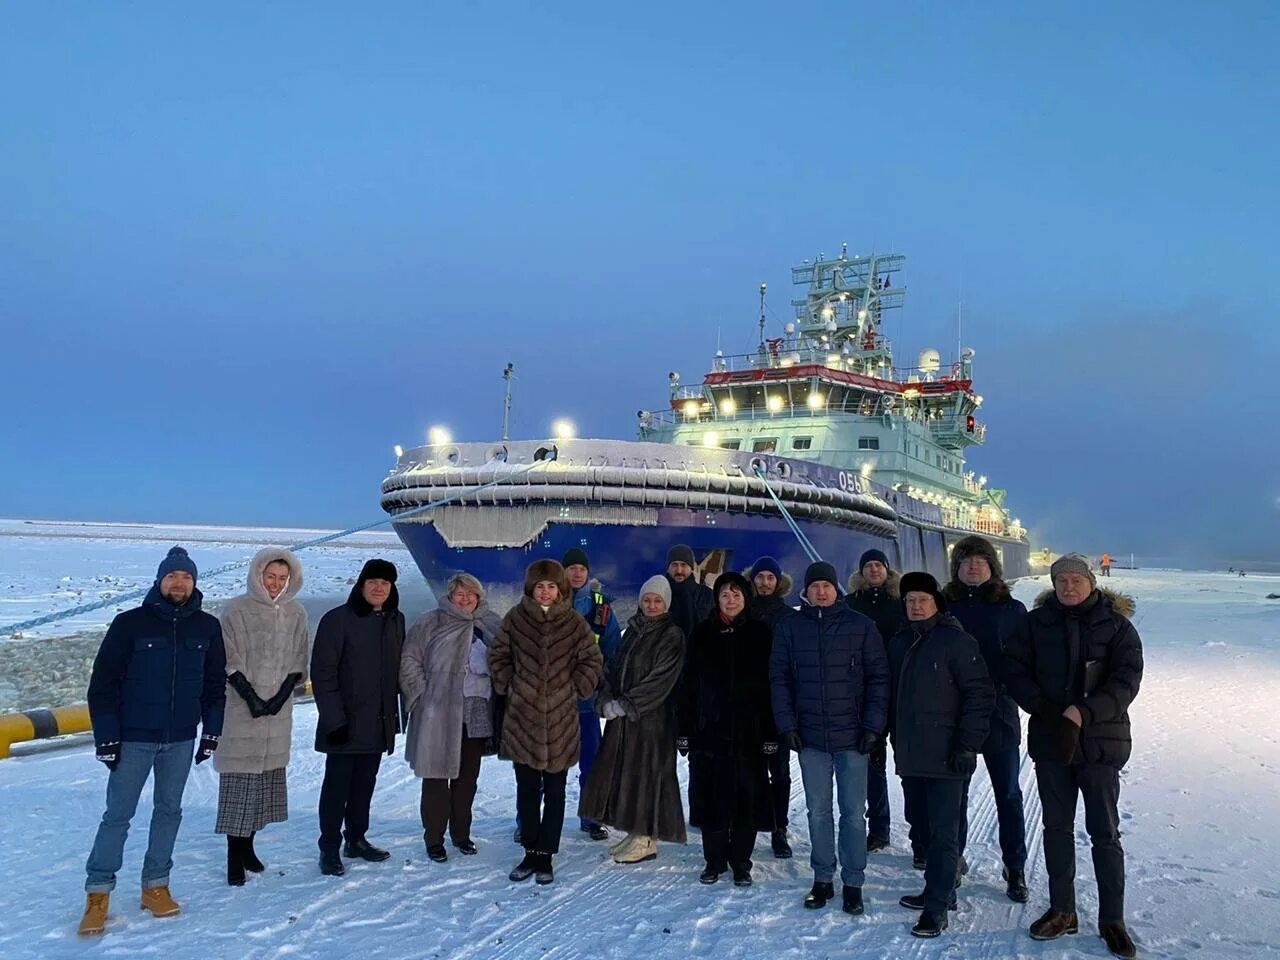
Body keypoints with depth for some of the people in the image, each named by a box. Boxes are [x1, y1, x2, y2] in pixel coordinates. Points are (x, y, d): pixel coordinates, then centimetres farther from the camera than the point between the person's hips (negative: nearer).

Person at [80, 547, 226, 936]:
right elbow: (103, 682, -6)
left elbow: (215, 684, 8)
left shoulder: (207, 627, 1)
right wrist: (106, 735, -9)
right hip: (133, 738, -3)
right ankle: (98, 893, 16)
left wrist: (212, 731, 5)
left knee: (169, 811, 12)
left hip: (182, 740, 3)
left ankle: (155, 885, 24)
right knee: (118, 815, 3)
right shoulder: (129, 623, -8)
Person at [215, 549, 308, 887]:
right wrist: (252, 698, -14)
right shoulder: (236, 611, -6)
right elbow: (230, 663, -7)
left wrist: (279, 698, -6)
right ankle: (235, 858, 4)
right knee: (239, 782, -3)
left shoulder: (296, 614, 6)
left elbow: (297, 664, 7)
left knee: (268, 779, 9)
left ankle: (247, 846, 23)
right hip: (241, 708, -4)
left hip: (278, 710, 4)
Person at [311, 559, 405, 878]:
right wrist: (333, 718, -17)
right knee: (337, 785, 3)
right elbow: (322, 673, -13)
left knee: (364, 783, 15)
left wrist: (394, 714, 11)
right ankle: (329, 849, 13)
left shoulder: (396, 621, 7)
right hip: (345, 723, -5)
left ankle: (356, 839, 28)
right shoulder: (338, 620, -11)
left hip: (379, 722, 5)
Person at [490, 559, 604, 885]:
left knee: (554, 791, 7)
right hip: (522, 718, 1)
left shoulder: (574, 623, -2)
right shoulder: (515, 618, -1)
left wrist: (576, 689, -1)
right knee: (526, 790, 11)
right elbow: (498, 656, 9)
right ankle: (531, 852, 24)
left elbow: (592, 661, 4)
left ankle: (545, 856, 19)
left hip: (560, 721, -1)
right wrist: (508, 686, 1)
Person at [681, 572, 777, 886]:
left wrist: (771, 733, -6)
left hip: (748, 731, -1)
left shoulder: (760, 633, 2)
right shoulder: (703, 633, 6)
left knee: (746, 798, 3)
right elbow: (689, 684, 6)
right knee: (710, 796, 5)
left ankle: (741, 863, 17)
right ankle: (714, 860, 20)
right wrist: (685, 729, 1)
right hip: (709, 730, 1)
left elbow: (772, 684, -1)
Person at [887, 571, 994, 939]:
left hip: (945, 756, -7)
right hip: (909, 755, 7)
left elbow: (980, 695, -12)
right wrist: (892, 739, 15)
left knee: (943, 832, -1)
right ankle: (939, 890, 29)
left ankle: (937, 906, 6)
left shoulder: (956, 641, -9)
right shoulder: (898, 643, 11)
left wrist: (967, 745, -15)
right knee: (921, 824, 15)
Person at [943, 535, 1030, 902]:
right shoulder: (944, 606, 0)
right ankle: (953, 859, 29)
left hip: (999, 716, 0)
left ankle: (1015, 868, 23)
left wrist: (1012, 687, -13)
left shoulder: (1012, 609, 1)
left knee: (1008, 794, 10)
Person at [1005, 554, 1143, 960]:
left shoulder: (1116, 625, -3)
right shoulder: (1038, 622, 2)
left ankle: (1112, 920, 16)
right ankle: (1062, 911, 24)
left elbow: (1126, 680, -11)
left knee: (1104, 832, 4)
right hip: (1049, 740, 3)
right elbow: (1015, 668, 0)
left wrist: (1081, 713, -22)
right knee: (1057, 827, 12)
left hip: (1100, 742, -2)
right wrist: (1042, 708, -15)